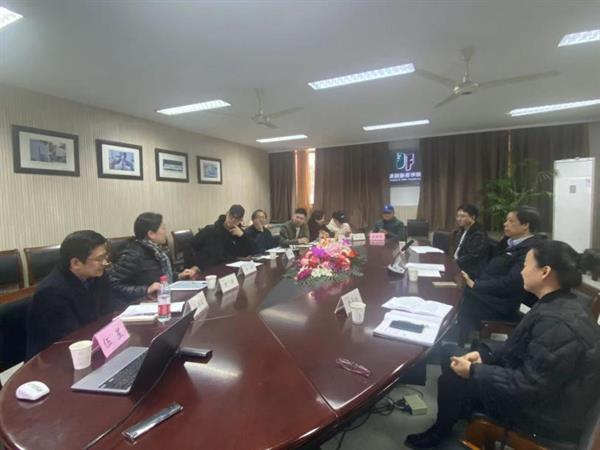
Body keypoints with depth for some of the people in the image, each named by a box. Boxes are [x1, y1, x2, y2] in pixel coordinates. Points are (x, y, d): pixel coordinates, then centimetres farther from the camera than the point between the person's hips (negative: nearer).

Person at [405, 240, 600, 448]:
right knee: (450, 353, 9)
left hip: (545, 411, -9)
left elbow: (528, 386, -30)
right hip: (538, 387, 9)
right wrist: (485, 353, -1)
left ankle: (441, 432, 25)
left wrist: (473, 372, -20)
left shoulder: (558, 323, -33)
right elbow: (523, 345, 9)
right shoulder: (562, 303, -1)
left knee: (454, 377, -2)